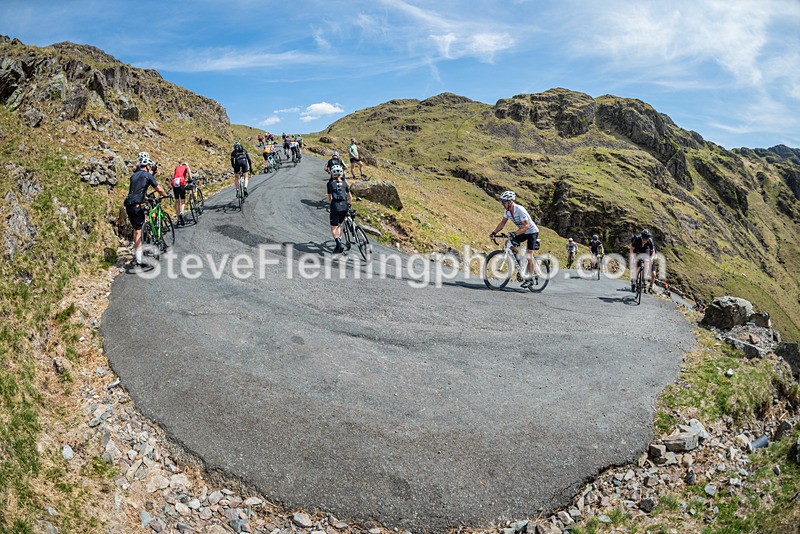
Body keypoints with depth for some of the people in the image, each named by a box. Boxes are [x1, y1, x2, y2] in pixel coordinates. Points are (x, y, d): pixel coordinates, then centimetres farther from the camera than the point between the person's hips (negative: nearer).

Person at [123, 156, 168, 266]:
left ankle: (137, 253, 24)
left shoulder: (134, 175, 21)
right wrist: (166, 195, 20)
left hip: (128, 205, 7)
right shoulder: (147, 175, 0)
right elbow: (159, 189, 1)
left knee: (136, 229, 17)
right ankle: (139, 258, -10)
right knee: (139, 230, -7)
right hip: (137, 205, -7)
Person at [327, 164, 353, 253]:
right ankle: (339, 242, 18)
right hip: (344, 206, 3)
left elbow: (329, 198, 11)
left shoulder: (330, 183, 6)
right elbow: (350, 196, 17)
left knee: (333, 228, 3)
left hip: (335, 206, -3)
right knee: (339, 225, 23)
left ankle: (338, 243, -19)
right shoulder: (344, 182, 13)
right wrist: (349, 204, 33)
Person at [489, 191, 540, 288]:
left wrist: (514, 234, -45)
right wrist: (494, 232, -11)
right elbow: (502, 223, 1)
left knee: (528, 255, -11)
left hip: (532, 232, -8)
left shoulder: (520, 210, -31)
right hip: (522, 232, 8)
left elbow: (526, 226, -35)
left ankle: (530, 278, 0)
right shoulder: (507, 210, -8)